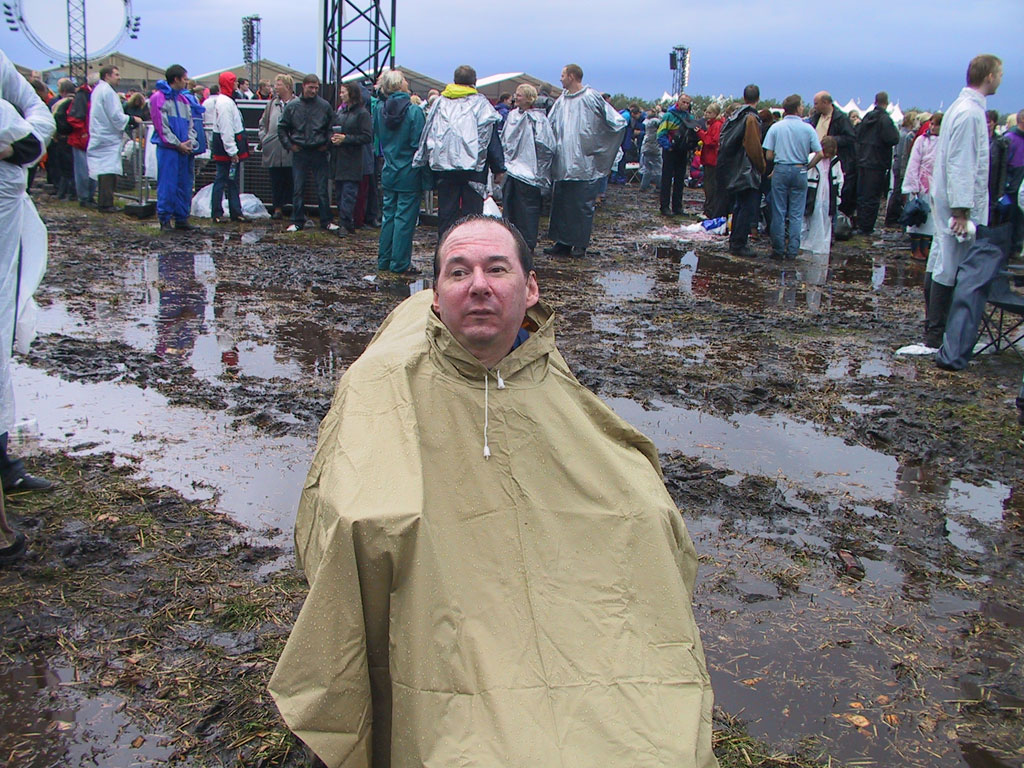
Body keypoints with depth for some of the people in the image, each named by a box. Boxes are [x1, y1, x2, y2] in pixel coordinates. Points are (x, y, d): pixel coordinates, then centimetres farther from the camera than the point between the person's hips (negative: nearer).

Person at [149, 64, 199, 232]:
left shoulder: (184, 99, 16)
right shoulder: (159, 98, -5)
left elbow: (190, 123, 17)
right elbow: (162, 126, -10)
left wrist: (191, 141, -1)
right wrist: (178, 144, -11)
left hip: (184, 149, 7)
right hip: (167, 149, -7)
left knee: (184, 185, 8)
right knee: (167, 185, -5)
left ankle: (182, 218, 15)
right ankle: (165, 220, 1)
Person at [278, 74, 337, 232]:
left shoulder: (325, 105, 0)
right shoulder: (292, 106, 1)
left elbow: (332, 127, 9)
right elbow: (282, 127, 9)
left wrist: (327, 144, 0)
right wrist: (289, 144, 1)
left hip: (319, 152, -1)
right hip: (299, 153, 1)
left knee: (322, 189, 3)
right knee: (297, 189, 4)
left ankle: (326, 221, 10)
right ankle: (297, 221, 12)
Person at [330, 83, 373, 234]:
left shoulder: (362, 113, -6)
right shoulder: (340, 111, 15)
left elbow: (367, 137, -12)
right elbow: (331, 129, 21)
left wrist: (346, 138, -15)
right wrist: (333, 138, -2)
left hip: (353, 160, -7)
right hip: (339, 159, 7)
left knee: (348, 194, -9)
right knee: (339, 192, 8)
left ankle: (346, 224, -9)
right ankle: (343, 223, 15)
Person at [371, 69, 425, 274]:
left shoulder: (379, 109, -1)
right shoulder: (414, 112, -15)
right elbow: (419, 144, -14)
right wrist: (424, 172, -9)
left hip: (388, 173, 6)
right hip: (409, 174, -5)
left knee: (388, 215, 14)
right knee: (405, 218, 1)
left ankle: (384, 261, 19)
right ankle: (400, 263, 5)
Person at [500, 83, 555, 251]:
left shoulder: (538, 119, -9)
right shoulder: (512, 115, 10)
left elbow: (547, 146, -11)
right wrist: (503, 162, 14)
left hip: (528, 171, -6)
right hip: (511, 169, 6)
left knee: (527, 207, -2)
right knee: (509, 205, 9)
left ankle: (528, 243, 5)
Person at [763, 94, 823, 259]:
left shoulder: (776, 127, -2)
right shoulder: (808, 128, -3)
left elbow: (768, 155, -4)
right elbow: (819, 154, -7)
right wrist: (807, 167, 8)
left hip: (780, 170, 0)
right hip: (799, 171, 0)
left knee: (778, 213, 5)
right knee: (796, 214, 5)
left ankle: (778, 250, 6)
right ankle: (792, 250, 4)